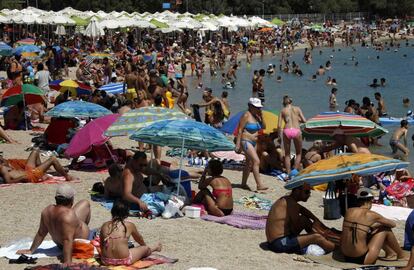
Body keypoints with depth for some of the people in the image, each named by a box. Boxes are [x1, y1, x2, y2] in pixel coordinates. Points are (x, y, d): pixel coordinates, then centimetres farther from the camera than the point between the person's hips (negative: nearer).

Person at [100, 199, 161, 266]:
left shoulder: (105, 225, 2)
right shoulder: (129, 225, -1)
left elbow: (102, 245, 12)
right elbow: (139, 239, 19)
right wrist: (145, 246, 41)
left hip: (106, 261, 3)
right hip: (124, 261, -3)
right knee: (146, 248, 25)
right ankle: (155, 248, 53)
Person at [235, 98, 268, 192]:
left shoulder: (256, 116, 10)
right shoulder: (246, 116, -13)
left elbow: (263, 127, 13)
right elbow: (240, 130, -14)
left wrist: (261, 117, -2)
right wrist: (238, 145, -17)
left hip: (253, 142, 9)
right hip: (246, 141, -9)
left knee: (249, 163, 14)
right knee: (256, 161, -18)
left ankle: (243, 183, 24)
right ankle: (259, 185, -21)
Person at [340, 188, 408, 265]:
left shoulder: (349, 211, 4)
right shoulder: (371, 215, -9)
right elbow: (393, 224, 8)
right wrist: (382, 223, 28)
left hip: (347, 257, 6)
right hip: (362, 259, -6)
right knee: (386, 229, 12)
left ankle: (390, 252, 45)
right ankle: (401, 255, 31)